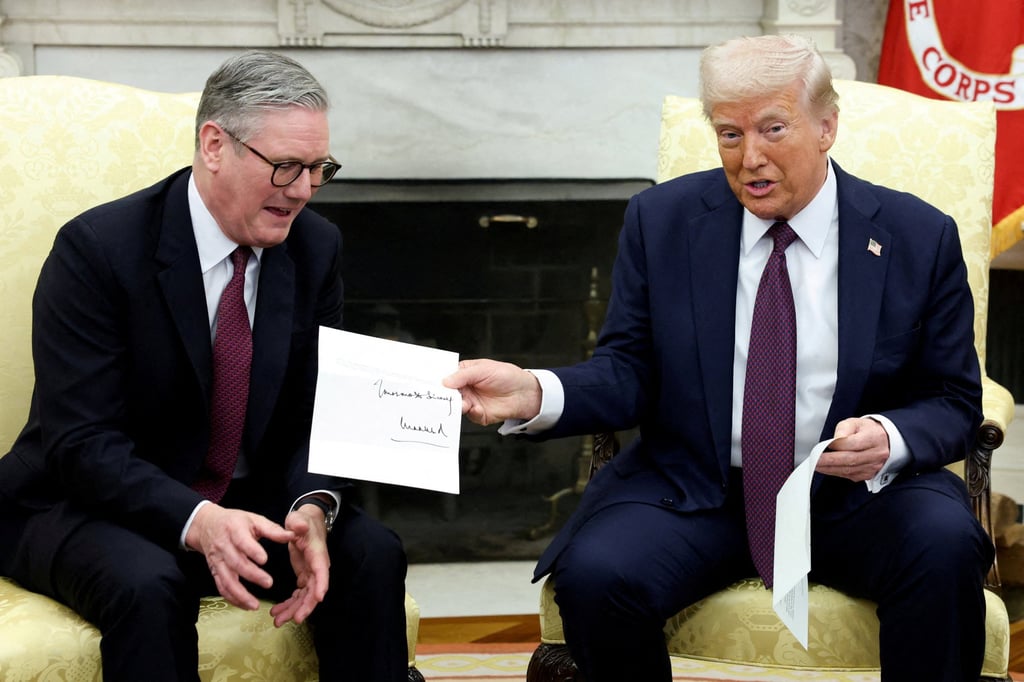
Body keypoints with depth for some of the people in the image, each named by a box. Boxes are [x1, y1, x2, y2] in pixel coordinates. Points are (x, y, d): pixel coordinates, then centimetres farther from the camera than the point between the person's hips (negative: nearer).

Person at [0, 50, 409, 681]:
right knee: (146, 583, -36)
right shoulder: (97, 248, -19)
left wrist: (314, 509, -24)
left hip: (246, 505, 5)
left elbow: (319, 412, -1)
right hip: (86, 506, -5)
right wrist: (195, 522, -38)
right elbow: (80, 440, -23)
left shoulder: (316, 247, -2)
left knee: (372, 553, -20)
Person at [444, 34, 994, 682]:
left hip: (857, 492, 0)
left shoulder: (921, 237, -1)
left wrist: (890, 439, -21)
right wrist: (533, 394, -21)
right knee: (594, 574, -28)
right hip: (695, 491, 1)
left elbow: (955, 402, 3)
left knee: (945, 544, -32)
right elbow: (630, 372, 0)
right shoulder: (661, 221, 1)